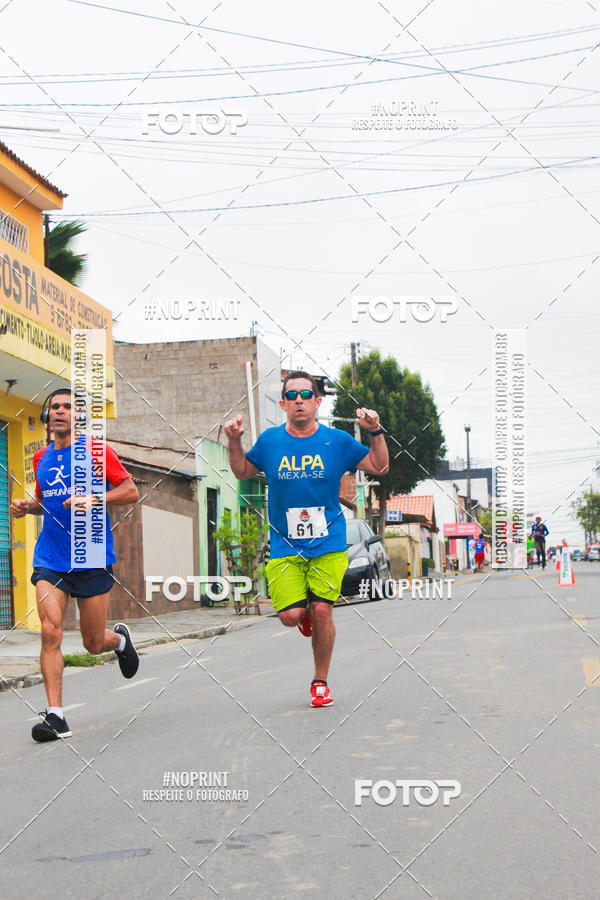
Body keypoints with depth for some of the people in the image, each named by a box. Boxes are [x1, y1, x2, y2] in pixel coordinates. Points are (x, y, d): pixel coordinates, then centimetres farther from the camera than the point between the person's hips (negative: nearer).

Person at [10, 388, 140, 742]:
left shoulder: (95, 451, -2)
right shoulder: (41, 458, 12)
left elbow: (131, 491, -3)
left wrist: (94, 499, -18)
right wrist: (27, 507, 5)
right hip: (50, 559, 3)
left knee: (94, 643, 6)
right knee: (50, 631, -16)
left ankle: (120, 638, 43)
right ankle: (56, 715, -12)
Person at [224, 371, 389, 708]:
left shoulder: (336, 440, 0)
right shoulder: (270, 441, 2)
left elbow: (380, 467, 9)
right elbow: (242, 472, 18)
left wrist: (376, 432, -6)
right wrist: (234, 442, 1)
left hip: (328, 545, 0)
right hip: (285, 547, 1)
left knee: (322, 611, -9)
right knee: (290, 616, -11)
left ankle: (321, 682, 12)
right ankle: (305, 613, 28)